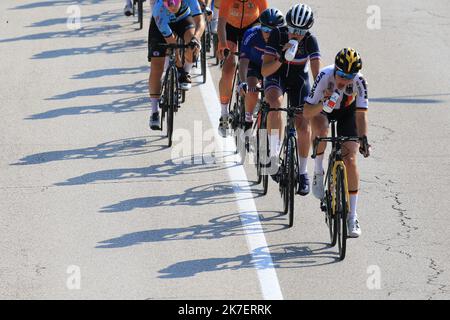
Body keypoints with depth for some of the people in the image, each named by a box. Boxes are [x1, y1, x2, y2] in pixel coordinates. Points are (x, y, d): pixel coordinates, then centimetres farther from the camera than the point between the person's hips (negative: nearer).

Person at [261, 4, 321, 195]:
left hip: (299, 78, 1)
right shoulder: (277, 35, -25)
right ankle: (274, 156, -28)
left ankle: (303, 172, 9)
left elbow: (317, 72, -27)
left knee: (303, 124, -9)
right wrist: (282, 58, -43)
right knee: (275, 102, -34)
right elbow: (265, 70, -27)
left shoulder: (310, 41, -24)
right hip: (276, 75, -1)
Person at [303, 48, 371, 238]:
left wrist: (364, 139, -47)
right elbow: (307, 112, -33)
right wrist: (323, 105, -52)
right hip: (321, 109, 0)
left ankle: (352, 217, -5)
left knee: (350, 160, -12)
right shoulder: (325, 76, -35)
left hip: (347, 112, 1)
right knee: (321, 131, -37)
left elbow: (361, 114, -33)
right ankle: (318, 172, -10)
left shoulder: (359, 81, -32)